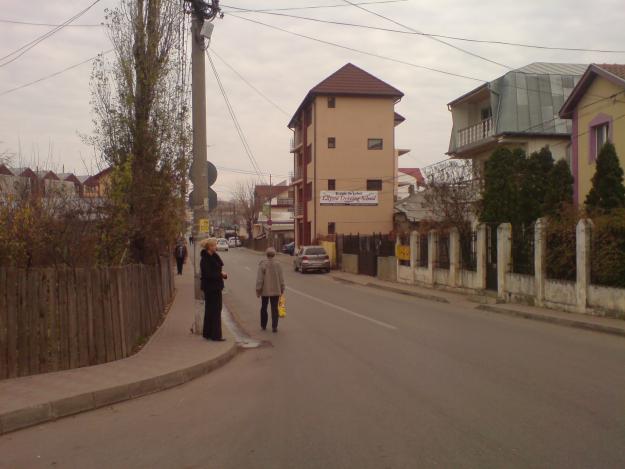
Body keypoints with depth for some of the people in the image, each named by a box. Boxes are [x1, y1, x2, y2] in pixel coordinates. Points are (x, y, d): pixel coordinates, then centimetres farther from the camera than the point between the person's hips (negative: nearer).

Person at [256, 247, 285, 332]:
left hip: (265, 290, -1)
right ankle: (274, 326, -1)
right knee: (274, 309, 4)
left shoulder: (262, 264, -11)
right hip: (276, 290, 1)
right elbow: (281, 279, 1)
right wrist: (282, 289, 11)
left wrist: (258, 289, -4)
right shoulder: (278, 265, -3)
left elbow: (259, 279, -11)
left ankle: (263, 325, 23)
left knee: (264, 308, 14)